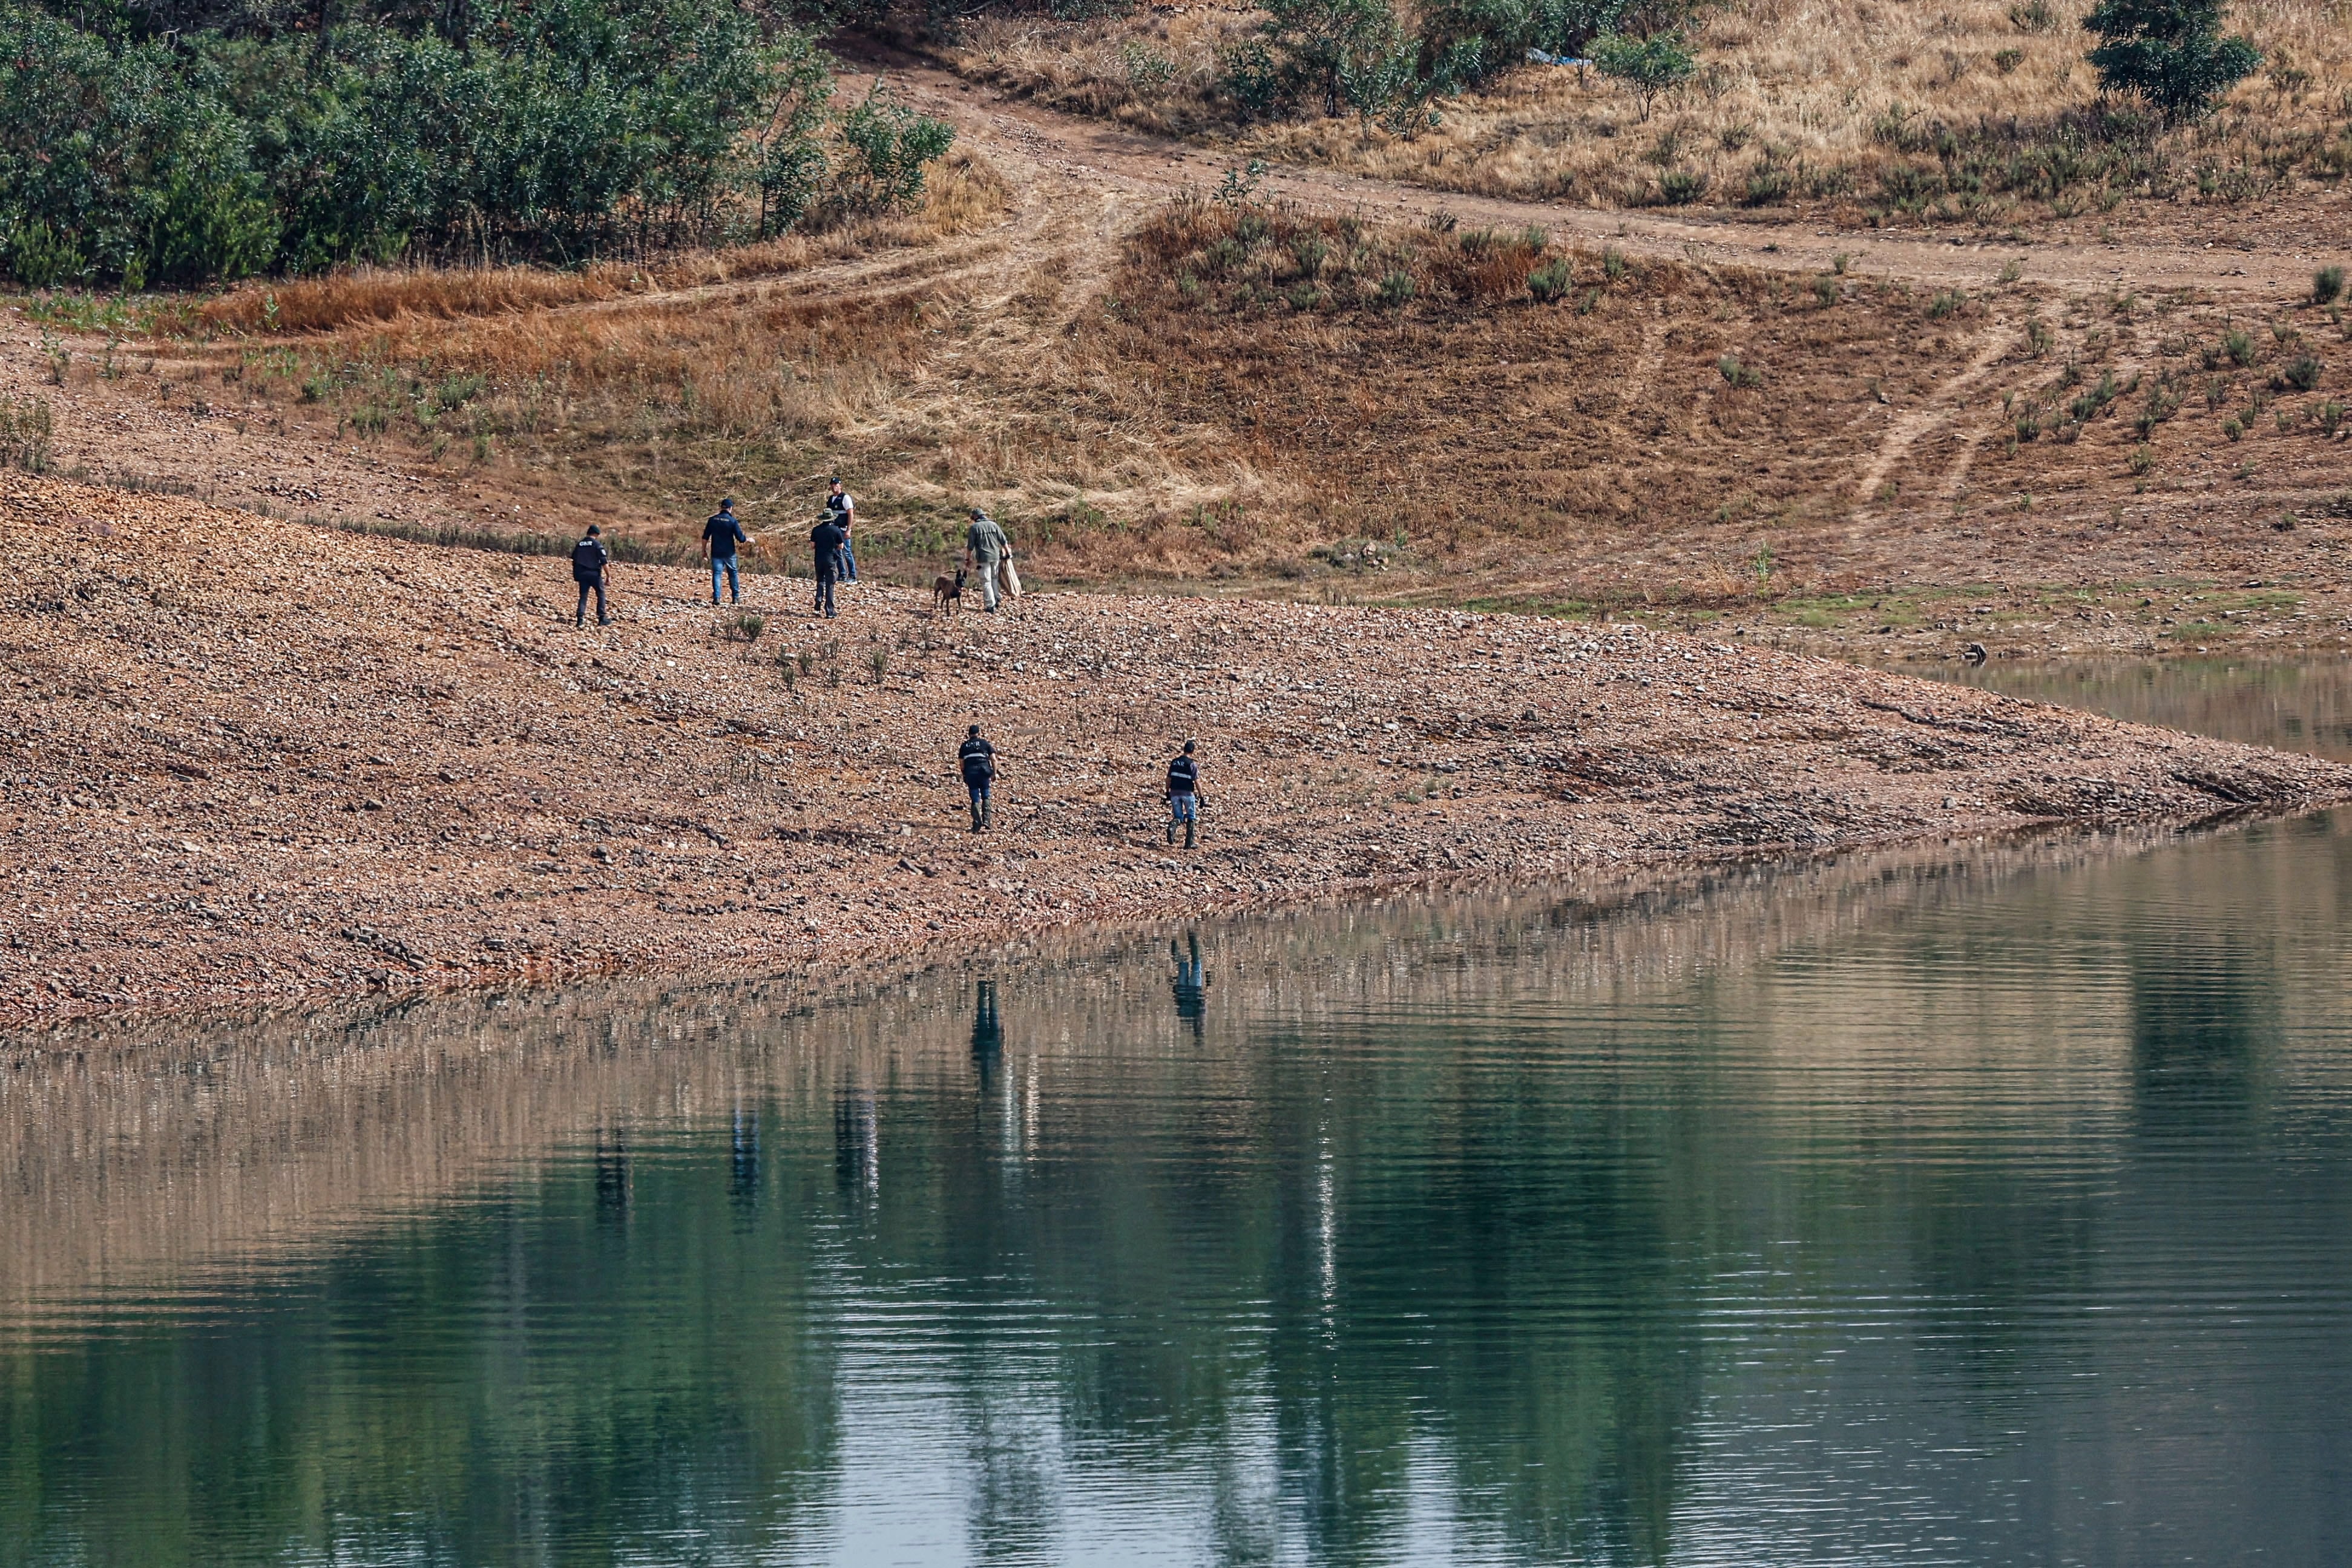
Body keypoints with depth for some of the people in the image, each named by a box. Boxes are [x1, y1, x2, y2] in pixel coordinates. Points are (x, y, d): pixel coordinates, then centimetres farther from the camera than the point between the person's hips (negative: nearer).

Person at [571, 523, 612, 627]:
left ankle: (580, 618, -6)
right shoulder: (597, 544, -7)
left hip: (582, 574, 4)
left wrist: (576, 576, 22)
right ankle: (602, 619, 8)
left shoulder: (579, 545, 10)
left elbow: (574, 561, 14)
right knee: (601, 595, 10)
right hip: (595, 574, -4)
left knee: (583, 596, 7)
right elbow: (604, 562, -12)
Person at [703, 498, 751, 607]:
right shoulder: (732, 521, -10)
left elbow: (705, 537, 2)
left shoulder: (713, 520, -1)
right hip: (729, 553, -1)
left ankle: (716, 598, -9)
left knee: (716, 574, 2)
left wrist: (704, 550, 12)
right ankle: (736, 597, 15)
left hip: (716, 553, 1)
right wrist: (749, 540, 12)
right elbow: (741, 538, -9)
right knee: (733, 574, 12)